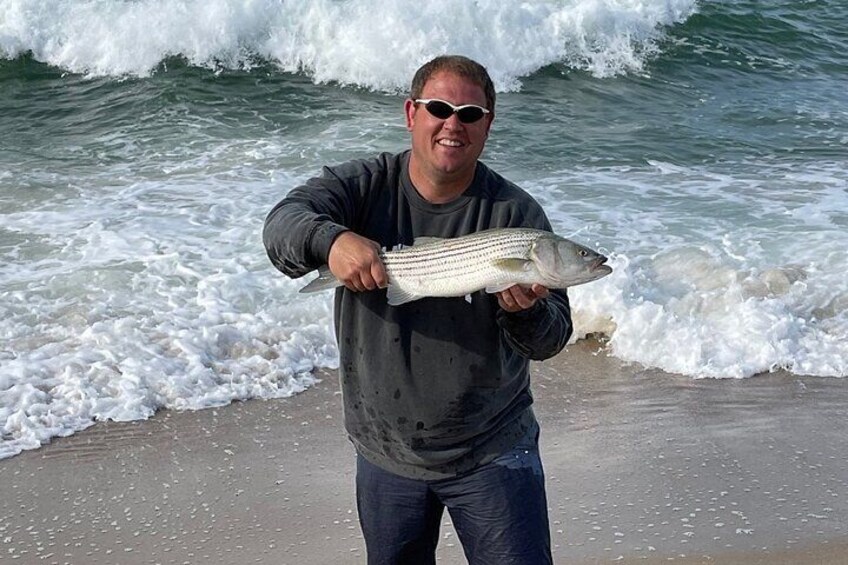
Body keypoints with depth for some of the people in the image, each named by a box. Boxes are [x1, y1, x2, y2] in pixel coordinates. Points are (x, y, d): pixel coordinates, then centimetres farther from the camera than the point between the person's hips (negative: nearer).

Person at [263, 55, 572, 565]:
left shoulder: (515, 212, -9)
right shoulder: (364, 185, -5)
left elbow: (551, 342, -10)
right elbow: (284, 222, -21)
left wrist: (526, 311, -33)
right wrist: (330, 239, -43)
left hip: (492, 452, -2)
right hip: (385, 454, 2)